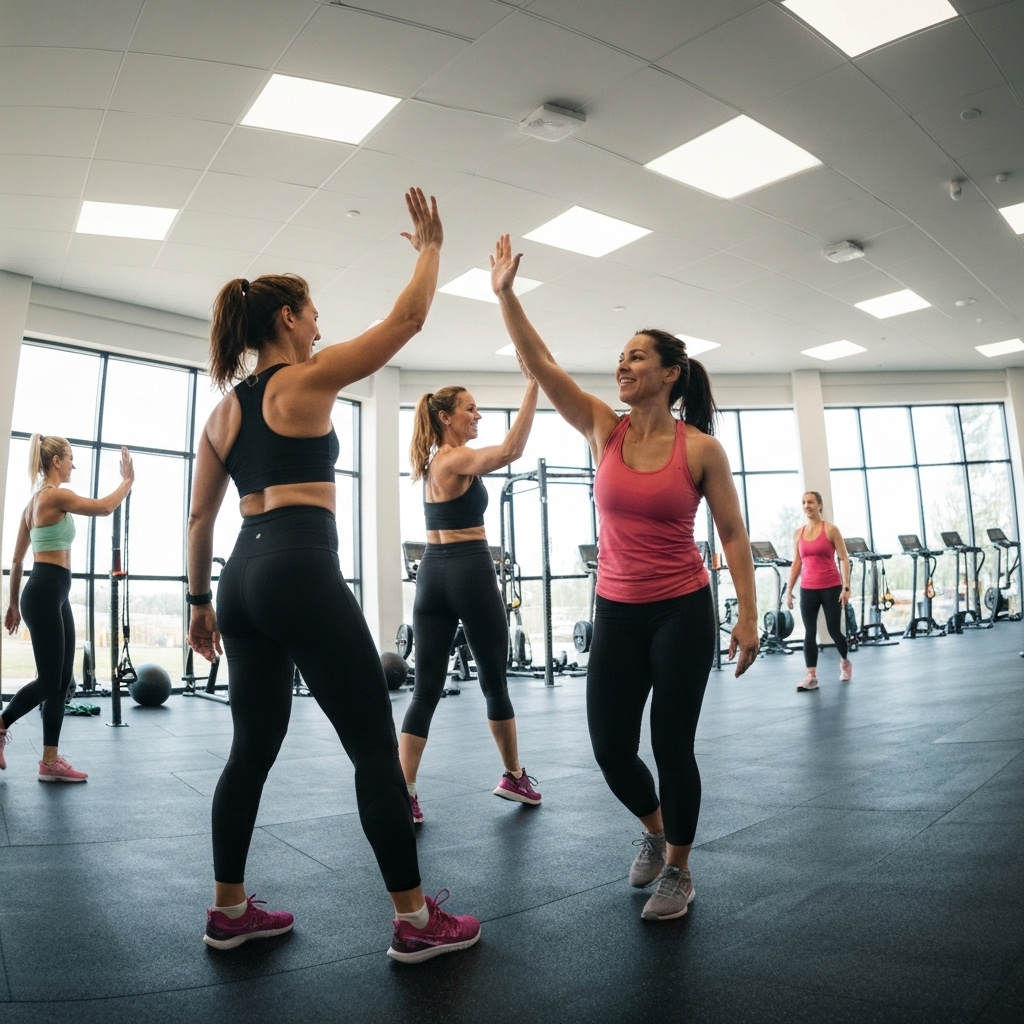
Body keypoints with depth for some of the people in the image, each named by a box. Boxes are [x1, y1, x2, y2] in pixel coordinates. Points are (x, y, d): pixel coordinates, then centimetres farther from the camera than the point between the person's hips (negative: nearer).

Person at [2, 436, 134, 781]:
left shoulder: (35, 500, 17)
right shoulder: (56, 495, -12)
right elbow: (103, 507, -11)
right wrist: (128, 481, 5)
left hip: (52, 594, 10)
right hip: (45, 593, -10)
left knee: (61, 680, 9)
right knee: (48, 680, -2)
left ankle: (50, 761, 13)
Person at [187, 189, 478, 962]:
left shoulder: (223, 411, 18)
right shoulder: (308, 381, -2)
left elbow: (201, 520, 18)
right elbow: (408, 319, 0)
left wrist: (200, 600, 24)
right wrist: (432, 244, 14)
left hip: (244, 578, 8)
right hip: (302, 576, -8)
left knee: (254, 747, 17)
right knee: (376, 748, -1)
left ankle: (230, 911, 27)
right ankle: (416, 921, 7)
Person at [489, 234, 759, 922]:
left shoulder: (701, 448, -7)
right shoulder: (604, 430, 1)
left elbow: (733, 536, -2)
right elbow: (540, 363, -5)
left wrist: (748, 615, -7)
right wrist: (506, 293, -11)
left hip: (682, 613, -3)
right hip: (616, 613, 4)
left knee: (672, 746, 3)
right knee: (611, 748, 7)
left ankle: (678, 870, 28)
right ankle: (655, 829, 40)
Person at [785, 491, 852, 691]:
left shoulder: (831, 529, -4)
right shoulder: (798, 533, 7)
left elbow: (844, 559, -5)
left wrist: (846, 587, -11)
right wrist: (789, 590, 7)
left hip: (831, 588, -3)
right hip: (808, 589, 3)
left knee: (834, 630, 5)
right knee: (809, 632, 0)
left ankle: (845, 662, 33)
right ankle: (811, 676, 3)